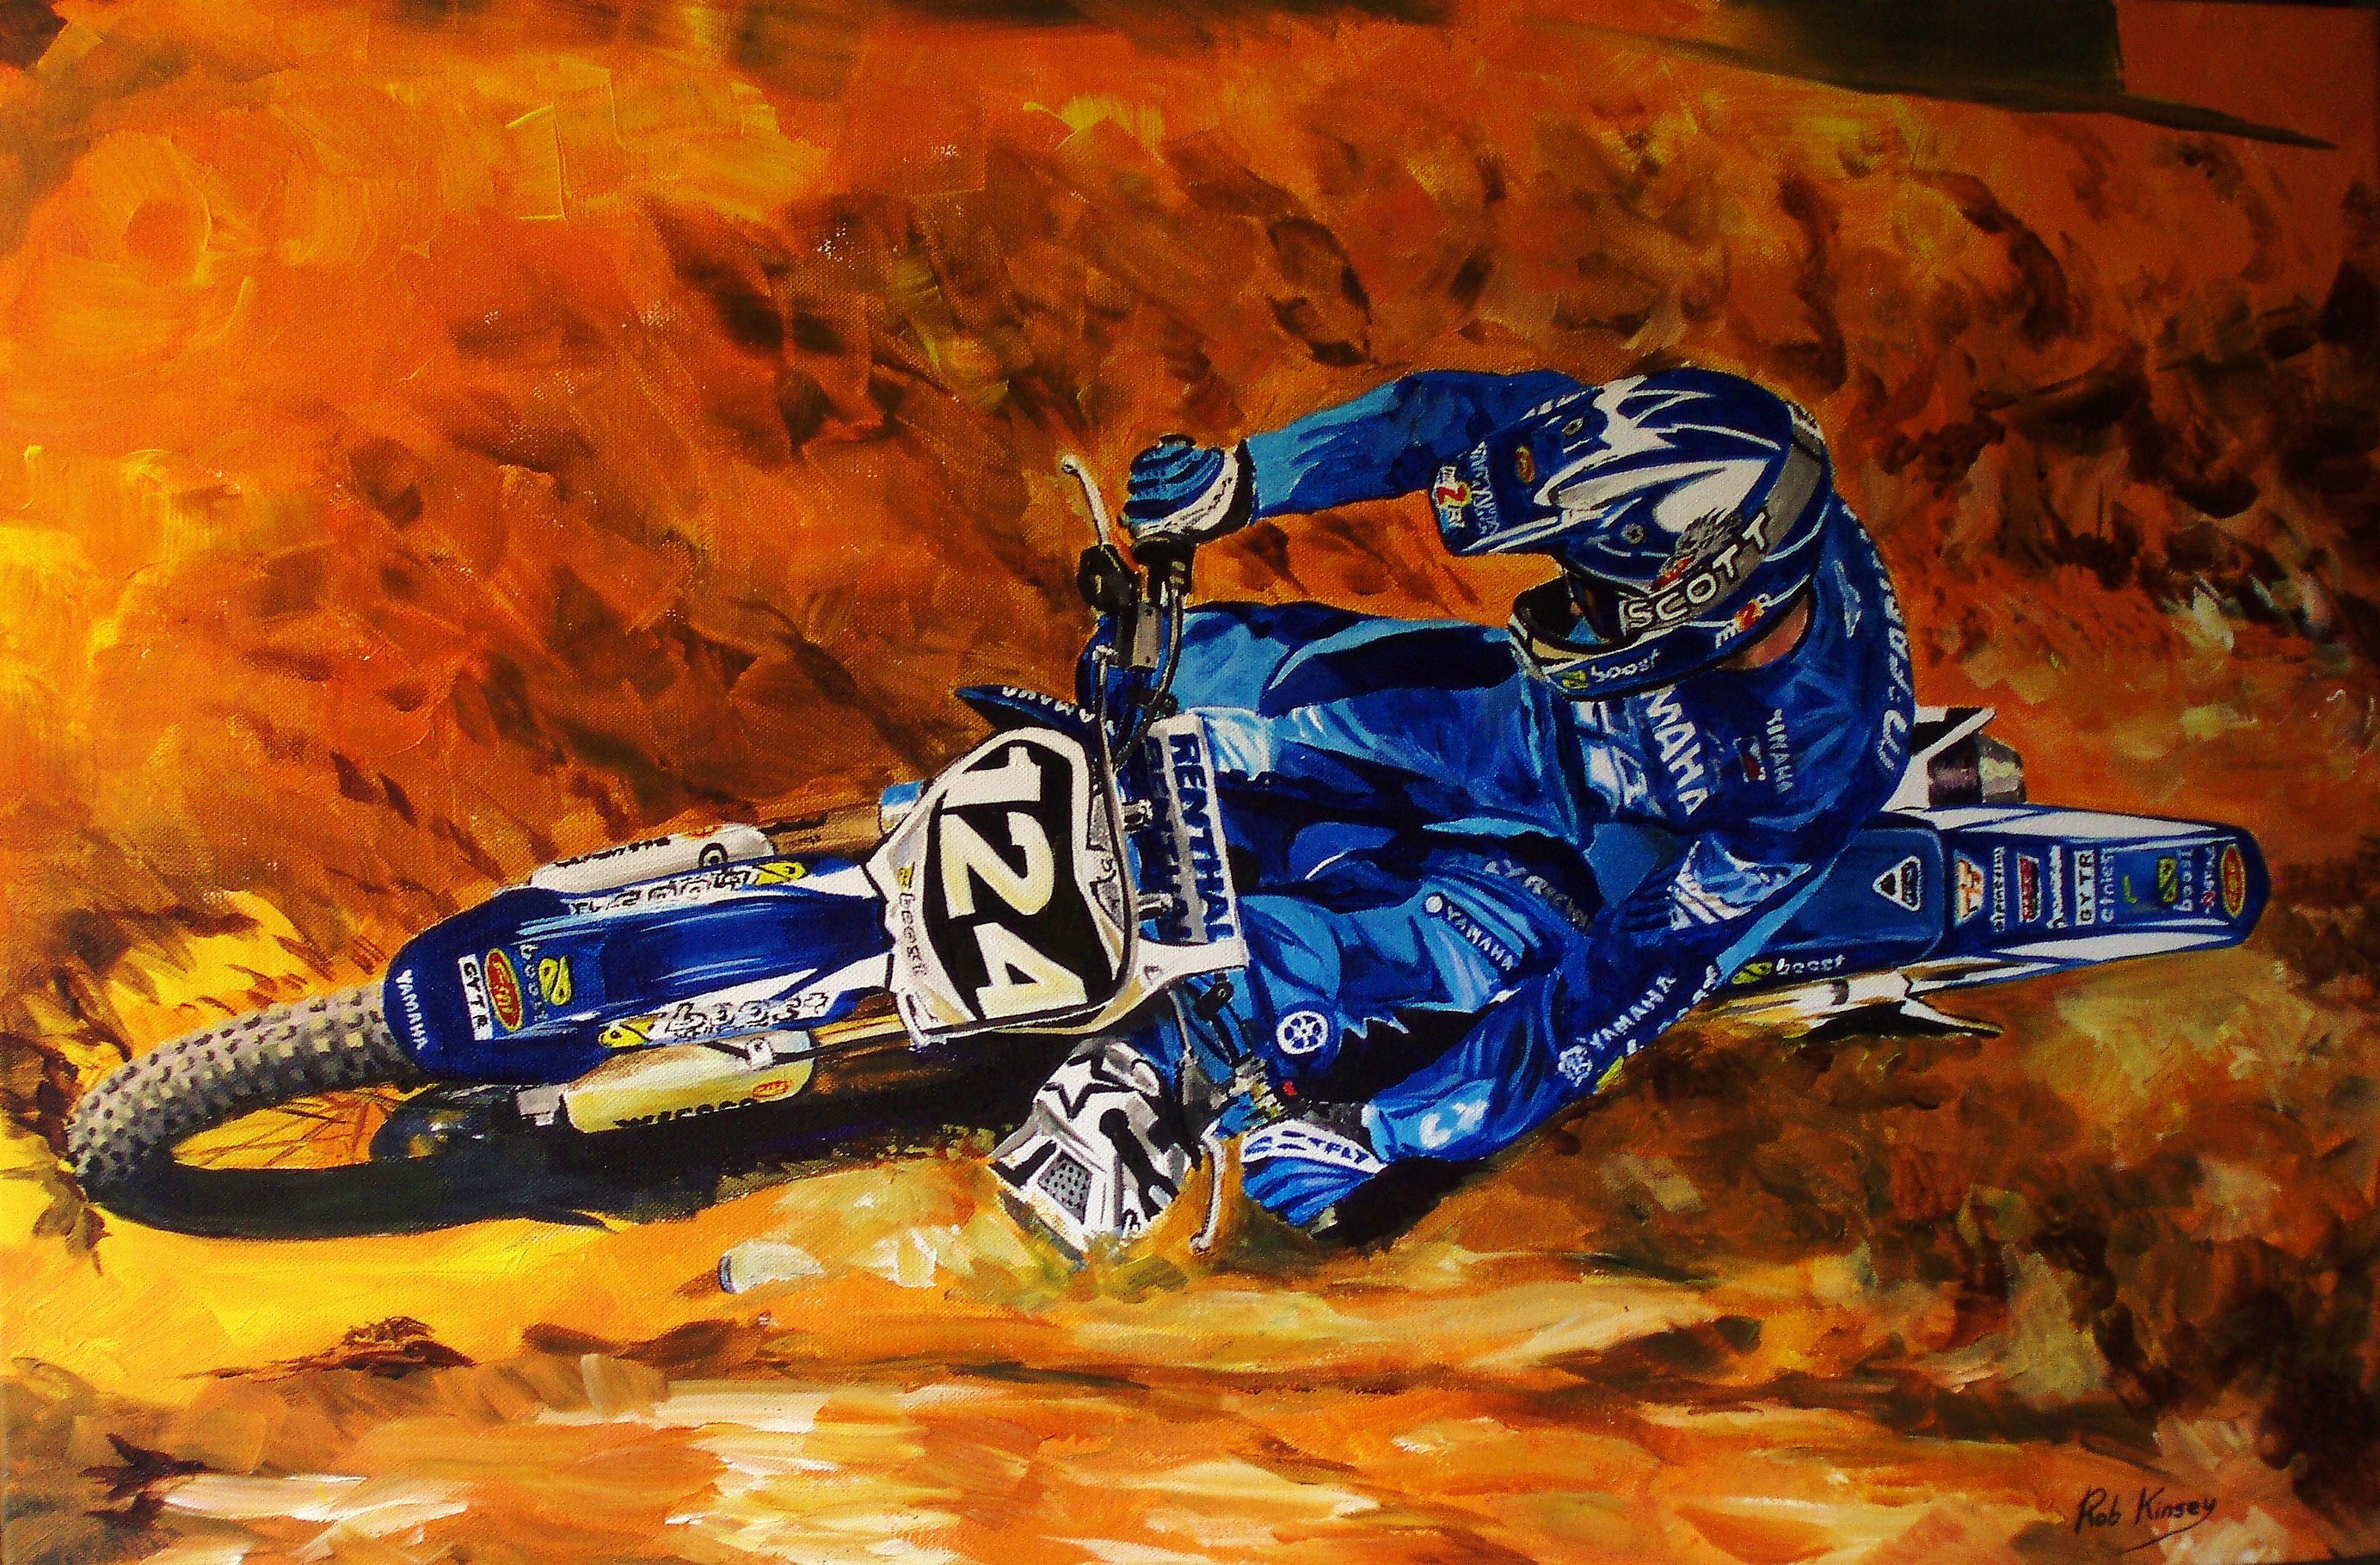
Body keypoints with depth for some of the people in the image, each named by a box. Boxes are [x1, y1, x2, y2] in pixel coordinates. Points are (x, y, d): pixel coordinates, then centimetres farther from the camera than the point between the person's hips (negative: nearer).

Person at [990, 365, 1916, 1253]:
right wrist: (1241, 475, -27)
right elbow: (1465, 415, -18)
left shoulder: (1812, 771, -38)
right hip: (1531, 713, 5)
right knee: (1174, 676, -7)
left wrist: (1381, 1135, -30)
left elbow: (1622, 992, -32)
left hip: (1601, 872, -5)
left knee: (1268, 961, -27)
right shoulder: (1731, 494, -29)